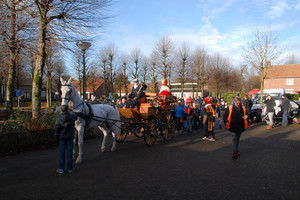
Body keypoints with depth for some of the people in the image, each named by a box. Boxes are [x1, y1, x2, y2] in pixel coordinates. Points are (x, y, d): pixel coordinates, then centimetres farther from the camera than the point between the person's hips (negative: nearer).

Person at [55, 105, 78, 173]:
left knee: (62, 153, 8)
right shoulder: (72, 116, -10)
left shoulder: (59, 119, -10)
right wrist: (71, 113, 34)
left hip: (62, 138, 0)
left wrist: (57, 138, 7)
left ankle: (61, 169, 13)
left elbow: (57, 130, -5)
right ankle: (70, 168, 14)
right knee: (70, 152, 8)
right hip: (70, 138, 0)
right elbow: (76, 116, 15)